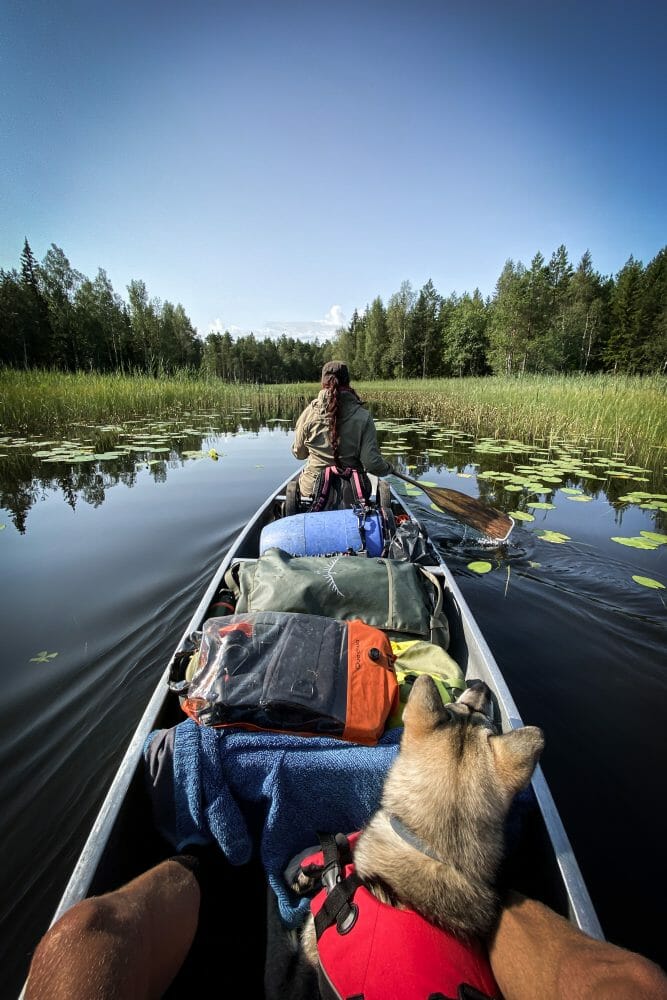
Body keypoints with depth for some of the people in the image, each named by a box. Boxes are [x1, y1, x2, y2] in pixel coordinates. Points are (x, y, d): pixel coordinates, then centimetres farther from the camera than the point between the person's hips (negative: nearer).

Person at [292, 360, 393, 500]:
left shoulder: (310, 412, -8)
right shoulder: (363, 416, -12)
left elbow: (298, 453, 4)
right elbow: (372, 463, -15)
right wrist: (388, 468, 6)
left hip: (312, 488, 1)